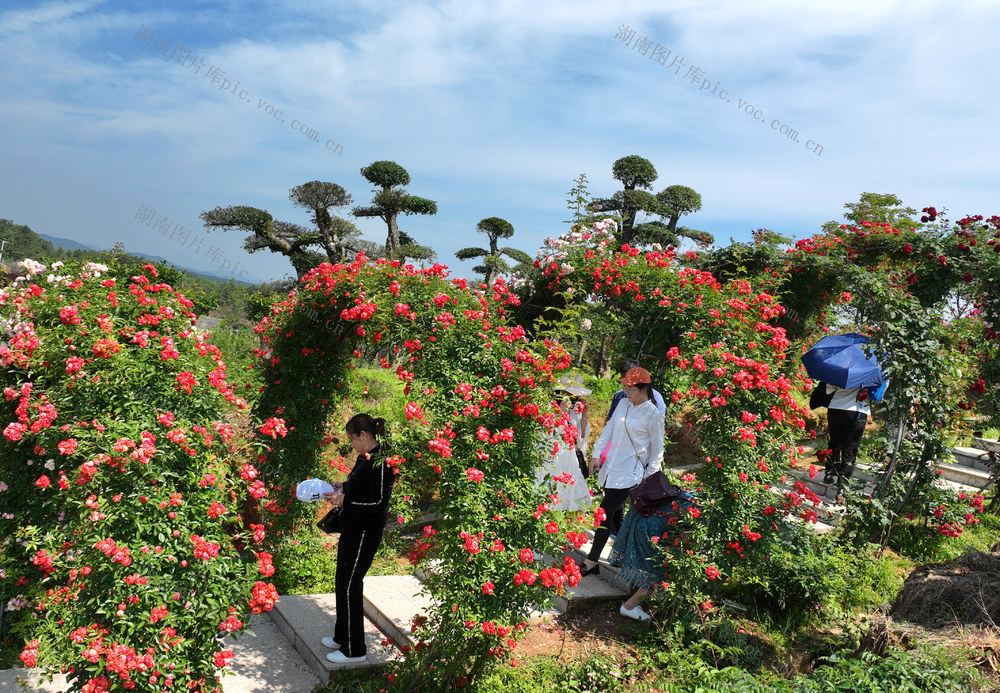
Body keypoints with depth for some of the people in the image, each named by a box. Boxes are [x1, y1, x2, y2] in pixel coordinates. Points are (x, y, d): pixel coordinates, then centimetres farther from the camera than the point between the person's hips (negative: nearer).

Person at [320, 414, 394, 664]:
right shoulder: (364, 458, 10)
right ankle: (342, 637, 35)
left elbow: (379, 501, -23)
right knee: (343, 582, 19)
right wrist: (343, 486, 9)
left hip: (366, 533, -10)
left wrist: (345, 500, -22)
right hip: (352, 528, 10)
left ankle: (354, 650, 9)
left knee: (350, 586, -3)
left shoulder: (380, 462, -20)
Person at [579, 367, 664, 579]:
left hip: (629, 472, -7)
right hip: (611, 466, 7)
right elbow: (609, 429, 14)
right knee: (614, 515, 14)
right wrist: (597, 454, 10)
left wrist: (649, 477, -1)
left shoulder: (654, 415, -9)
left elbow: (657, 449, -2)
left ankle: (591, 561, -1)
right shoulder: (623, 404, 7)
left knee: (605, 514, -9)